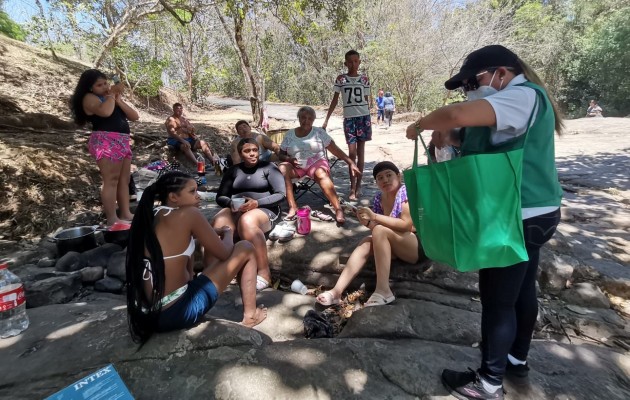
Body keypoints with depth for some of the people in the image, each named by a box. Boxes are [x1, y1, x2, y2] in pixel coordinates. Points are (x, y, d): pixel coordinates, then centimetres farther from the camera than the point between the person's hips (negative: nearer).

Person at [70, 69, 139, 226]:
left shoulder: (111, 97, 23)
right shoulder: (89, 98, 0)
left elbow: (135, 116, 12)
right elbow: (105, 111, -24)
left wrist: (119, 100, -1)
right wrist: (112, 94, -6)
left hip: (122, 141, 8)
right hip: (106, 142, -8)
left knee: (124, 179, 6)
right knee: (111, 180, -12)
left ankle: (126, 214, 11)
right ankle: (112, 219, -10)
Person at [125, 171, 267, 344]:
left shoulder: (149, 216, 8)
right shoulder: (188, 213, -13)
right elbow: (224, 253, -6)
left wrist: (213, 233, 19)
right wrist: (227, 234, 15)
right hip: (177, 313, -8)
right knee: (245, 249, 1)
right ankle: (250, 315, 14)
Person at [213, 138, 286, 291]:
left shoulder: (268, 167, 6)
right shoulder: (233, 170, 17)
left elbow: (280, 195, -3)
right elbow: (220, 197, 13)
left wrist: (257, 203, -18)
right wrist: (231, 203, -11)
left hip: (264, 210, -3)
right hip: (236, 211, 3)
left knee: (247, 221, -39)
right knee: (217, 224, -31)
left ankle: (264, 272, -35)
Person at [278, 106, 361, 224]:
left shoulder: (319, 132, 6)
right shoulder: (290, 134, 11)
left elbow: (336, 150, 2)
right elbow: (281, 155, 13)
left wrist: (351, 163, -7)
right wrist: (289, 159, -11)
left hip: (317, 162, -2)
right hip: (296, 165, 2)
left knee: (321, 174, -37)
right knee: (282, 169, -30)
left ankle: (338, 209, -43)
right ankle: (293, 207, -32)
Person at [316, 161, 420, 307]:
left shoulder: (406, 191, -12)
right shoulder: (379, 198, 7)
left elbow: (406, 225, -22)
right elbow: (376, 228, 7)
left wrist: (375, 216, -25)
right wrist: (367, 222, -14)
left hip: (419, 245, -6)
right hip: (395, 246, 6)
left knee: (380, 231, -27)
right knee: (366, 243, -17)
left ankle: (383, 291, -29)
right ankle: (336, 291, -25)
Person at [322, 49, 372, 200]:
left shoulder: (364, 79, 9)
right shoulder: (340, 79, 6)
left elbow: (367, 99, 12)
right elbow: (335, 100, 6)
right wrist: (326, 119, 0)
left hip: (364, 116, 1)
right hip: (349, 118, -1)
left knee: (360, 151, 4)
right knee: (352, 152, -5)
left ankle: (358, 185, 12)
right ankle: (352, 188, -2)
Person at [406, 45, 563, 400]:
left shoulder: (522, 95, -18)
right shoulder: (522, 100, 16)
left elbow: (459, 115, -33)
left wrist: (421, 125, -16)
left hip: (517, 218, -11)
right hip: (528, 214, 11)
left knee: (498, 300, 1)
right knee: (522, 290, 21)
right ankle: (517, 359, 40)